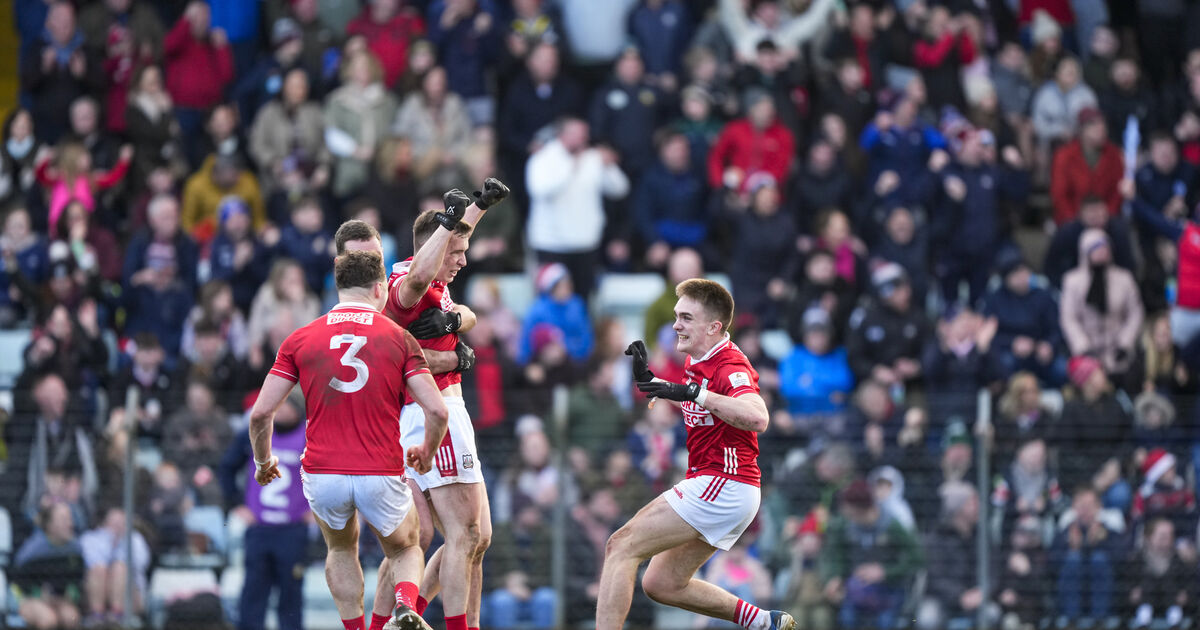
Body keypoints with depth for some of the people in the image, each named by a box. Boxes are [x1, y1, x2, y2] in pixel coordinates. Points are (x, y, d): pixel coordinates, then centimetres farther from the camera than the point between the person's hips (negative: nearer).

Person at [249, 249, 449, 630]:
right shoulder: (399, 338, 1)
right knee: (406, 551, 24)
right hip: (382, 476, -1)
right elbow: (437, 411, -5)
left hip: (321, 475, 1)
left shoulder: (300, 340, 4)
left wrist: (263, 461, 19)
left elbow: (261, 413, 1)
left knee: (342, 550, 31)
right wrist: (427, 453, 15)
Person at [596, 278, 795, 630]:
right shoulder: (700, 362, 12)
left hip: (722, 486, -10)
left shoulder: (730, 367, -17)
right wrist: (647, 379, 18)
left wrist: (693, 392, -40)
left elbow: (757, 418, -38)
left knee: (621, 547, -14)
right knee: (661, 585, 16)